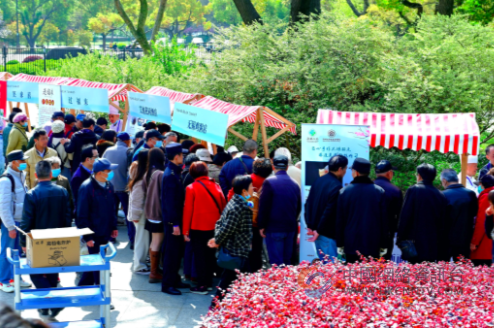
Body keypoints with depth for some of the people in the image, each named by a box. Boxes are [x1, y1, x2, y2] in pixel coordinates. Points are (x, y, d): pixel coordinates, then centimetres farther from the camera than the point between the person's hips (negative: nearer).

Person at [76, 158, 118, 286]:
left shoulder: (108, 185, 5)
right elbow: (82, 215, -15)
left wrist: (113, 227, 15)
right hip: (94, 235, -7)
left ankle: (82, 287, 31)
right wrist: (87, 237, -16)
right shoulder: (86, 188, -17)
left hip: (105, 234, 7)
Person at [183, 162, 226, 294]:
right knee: (209, 254, 16)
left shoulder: (191, 188, -9)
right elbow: (223, 205, 6)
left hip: (198, 227, -4)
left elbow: (188, 210, -7)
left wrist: (185, 231, -1)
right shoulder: (216, 186, 1)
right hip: (214, 227, 4)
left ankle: (202, 285, 1)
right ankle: (209, 282, 23)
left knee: (199, 255, 3)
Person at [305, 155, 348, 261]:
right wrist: (319, 231, -13)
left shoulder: (319, 181, 6)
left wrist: (310, 226, 7)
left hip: (317, 231, 8)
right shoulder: (337, 187, -18)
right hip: (328, 233, -8)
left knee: (322, 262, 18)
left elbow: (308, 204, 8)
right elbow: (329, 211, -20)